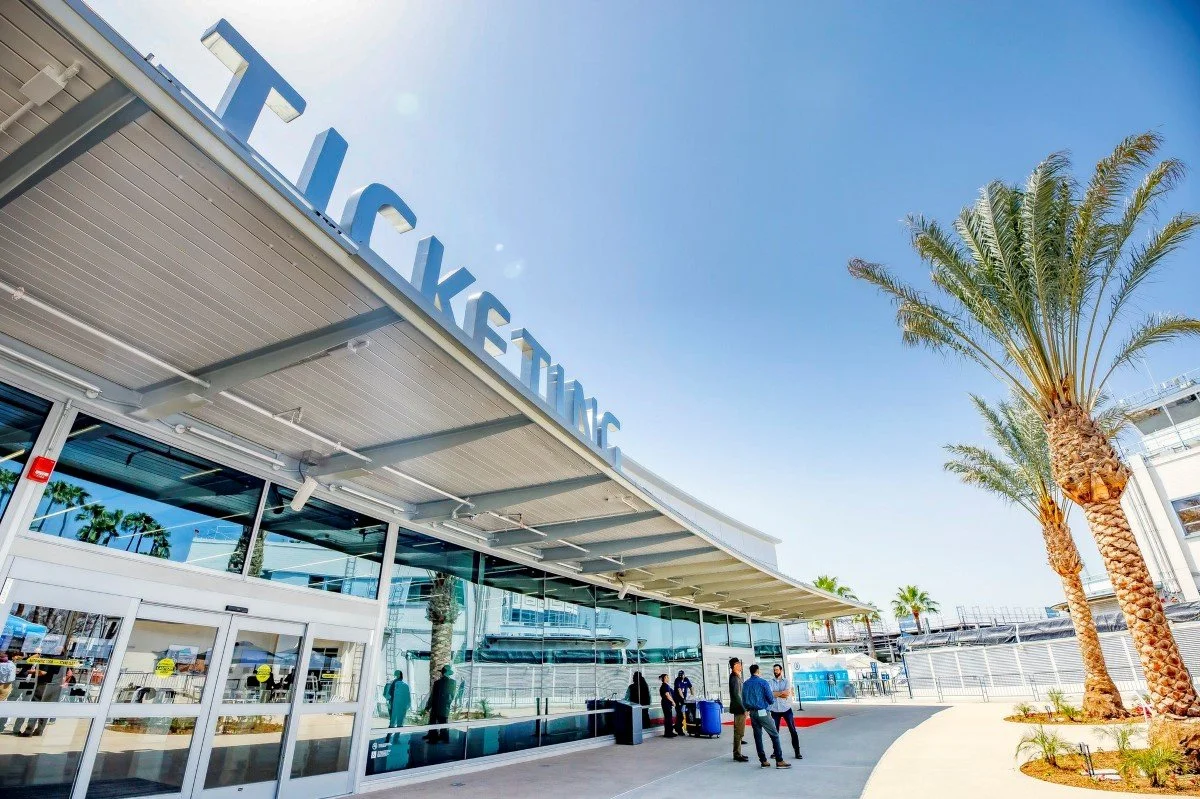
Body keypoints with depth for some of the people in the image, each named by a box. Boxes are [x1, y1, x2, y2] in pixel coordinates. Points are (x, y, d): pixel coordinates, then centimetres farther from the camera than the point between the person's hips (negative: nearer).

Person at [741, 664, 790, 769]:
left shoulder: (745, 684, 6)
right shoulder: (763, 682, -10)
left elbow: (744, 700, 10)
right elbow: (771, 699, -9)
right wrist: (774, 697, 12)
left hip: (752, 713, 6)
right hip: (763, 712, -5)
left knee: (758, 736, 10)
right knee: (774, 735, 2)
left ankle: (763, 761, 12)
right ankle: (779, 761, 0)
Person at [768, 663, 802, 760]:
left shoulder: (786, 681, 3)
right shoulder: (770, 682, 4)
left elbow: (787, 694, -13)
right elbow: (770, 694, -11)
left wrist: (776, 694, -11)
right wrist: (782, 692, -12)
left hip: (786, 709, -1)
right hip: (775, 710, 1)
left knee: (793, 730, -1)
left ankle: (797, 752, 7)